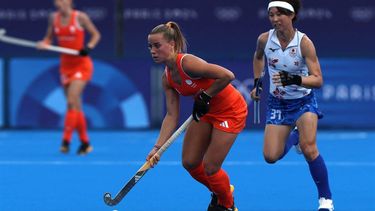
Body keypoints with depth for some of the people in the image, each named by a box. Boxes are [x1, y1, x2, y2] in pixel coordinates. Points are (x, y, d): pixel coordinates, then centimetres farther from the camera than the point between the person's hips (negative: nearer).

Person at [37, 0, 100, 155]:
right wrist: (43, 44, -12)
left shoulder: (80, 17, -10)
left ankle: (66, 141, -18)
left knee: (72, 101, -17)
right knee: (76, 106, 7)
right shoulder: (54, 18, 2)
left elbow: (96, 34, 0)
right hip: (65, 65, 5)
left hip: (81, 65, -5)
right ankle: (85, 143, 16)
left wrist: (89, 46, -18)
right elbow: (49, 39, 10)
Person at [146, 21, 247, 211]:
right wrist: (158, 147, -13)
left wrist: (205, 96, -23)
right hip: (207, 111, 8)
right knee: (189, 163, 8)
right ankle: (219, 191, 36)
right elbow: (172, 116, -4)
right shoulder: (167, 78, -4)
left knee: (210, 167, -7)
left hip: (230, 111, -8)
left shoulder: (187, 63, -29)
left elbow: (227, 76, -35)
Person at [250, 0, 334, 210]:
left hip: (304, 101, -4)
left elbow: (318, 80, -25)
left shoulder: (304, 43, -22)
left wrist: (295, 79, -40)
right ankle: (294, 136, 32)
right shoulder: (265, 39, -12)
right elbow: (258, 57, 14)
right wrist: (257, 82, 8)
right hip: (278, 103, 4)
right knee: (271, 156, -4)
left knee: (309, 148, -24)